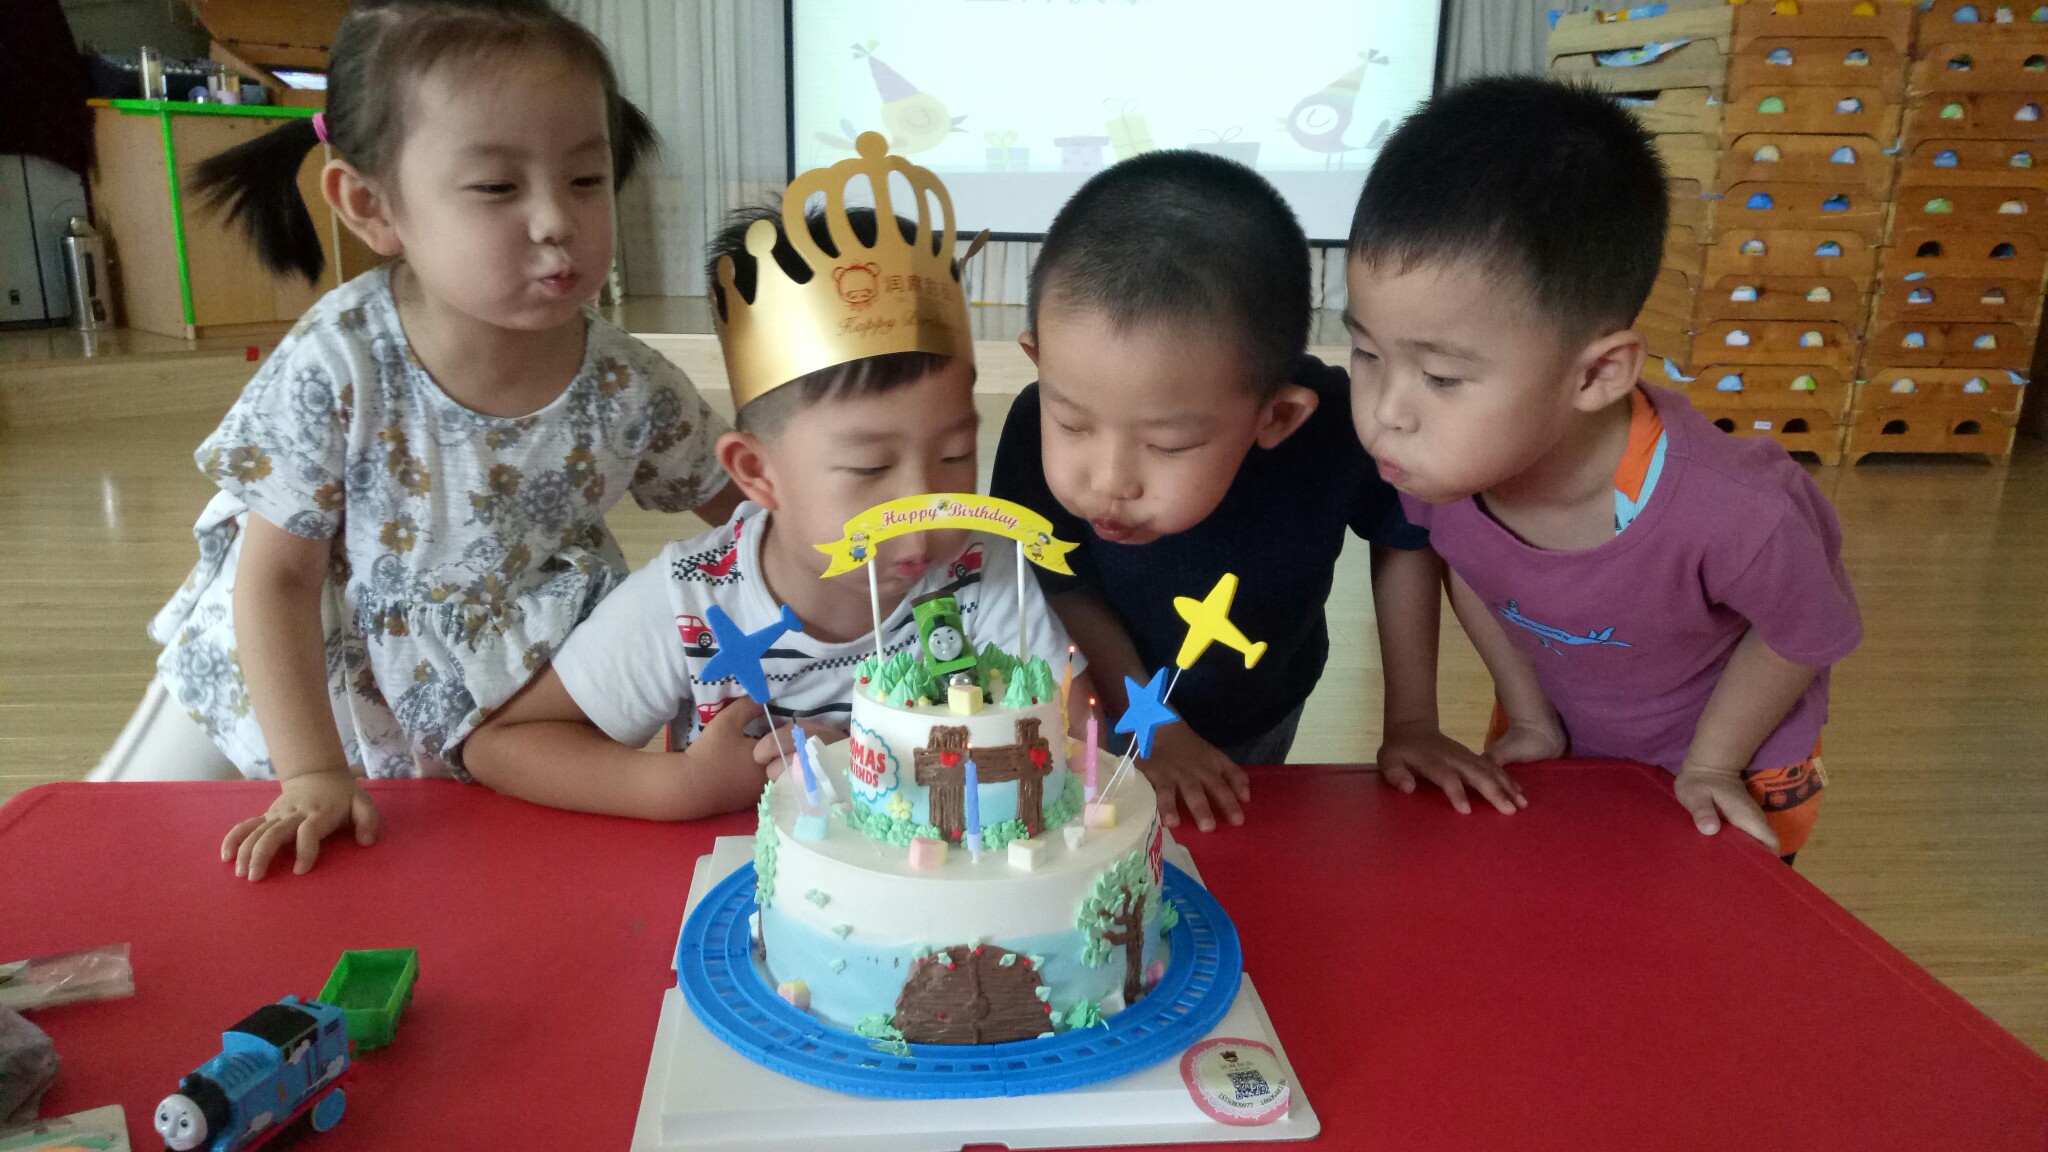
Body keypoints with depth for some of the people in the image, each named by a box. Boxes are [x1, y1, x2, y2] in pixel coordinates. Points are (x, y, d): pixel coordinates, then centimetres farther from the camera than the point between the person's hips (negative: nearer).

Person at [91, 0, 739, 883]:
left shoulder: (628, 392, -21)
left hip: (515, 698, 1)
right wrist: (312, 771, -22)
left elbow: (743, 508, -6)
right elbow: (279, 576, -18)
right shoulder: (335, 367, -26)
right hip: (296, 677, 0)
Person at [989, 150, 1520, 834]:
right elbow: (1066, 591, -19)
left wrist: (1411, 719, -10)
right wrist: (1149, 727, -20)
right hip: (1099, 716, -1)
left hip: (1260, 722, 2)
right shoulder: (1038, 434, -37)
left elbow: (1405, 541, -14)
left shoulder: (1336, 429, -37)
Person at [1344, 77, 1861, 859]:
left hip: (1729, 753, -2)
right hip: (1559, 739, 3)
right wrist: (1527, 711, -1)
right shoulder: (1423, 460, -31)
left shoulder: (1732, 516, -42)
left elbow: (1803, 636, -18)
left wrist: (1711, 765, -8)